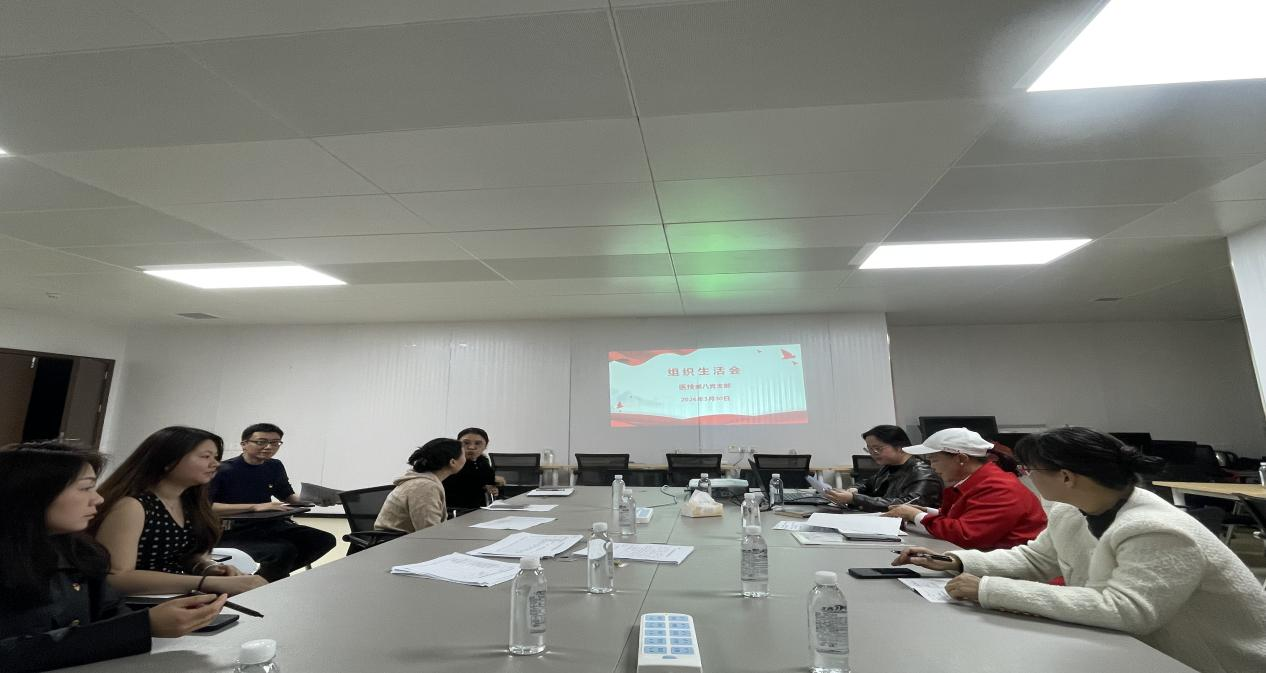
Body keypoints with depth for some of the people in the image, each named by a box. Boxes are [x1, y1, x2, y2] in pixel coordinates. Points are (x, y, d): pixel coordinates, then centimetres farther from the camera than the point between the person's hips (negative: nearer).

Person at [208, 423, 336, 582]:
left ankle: (271, 575, 9)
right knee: (283, 550, -32)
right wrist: (254, 507, -32)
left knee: (325, 540, -9)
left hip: (267, 525, 7)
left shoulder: (275, 467, 6)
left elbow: (288, 496, 19)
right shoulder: (223, 470, -14)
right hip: (232, 531, -7)